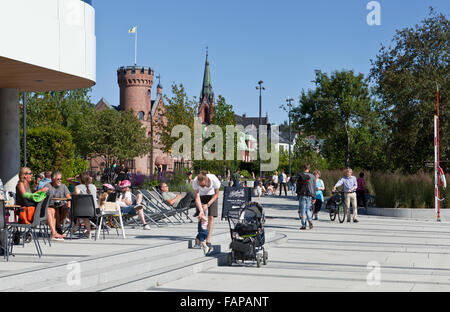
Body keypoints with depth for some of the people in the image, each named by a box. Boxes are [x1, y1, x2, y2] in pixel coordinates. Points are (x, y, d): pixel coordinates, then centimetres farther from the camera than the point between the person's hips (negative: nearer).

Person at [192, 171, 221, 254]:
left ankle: (208, 241, -12)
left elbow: (217, 193, -16)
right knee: (201, 217, -9)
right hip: (201, 196, 1)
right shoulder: (195, 182, -32)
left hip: (212, 196, -1)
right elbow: (197, 197, -24)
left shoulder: (214, 179, -34)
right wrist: (201, 210, -34)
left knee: (211, 218, -11)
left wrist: (207, 205, -21)